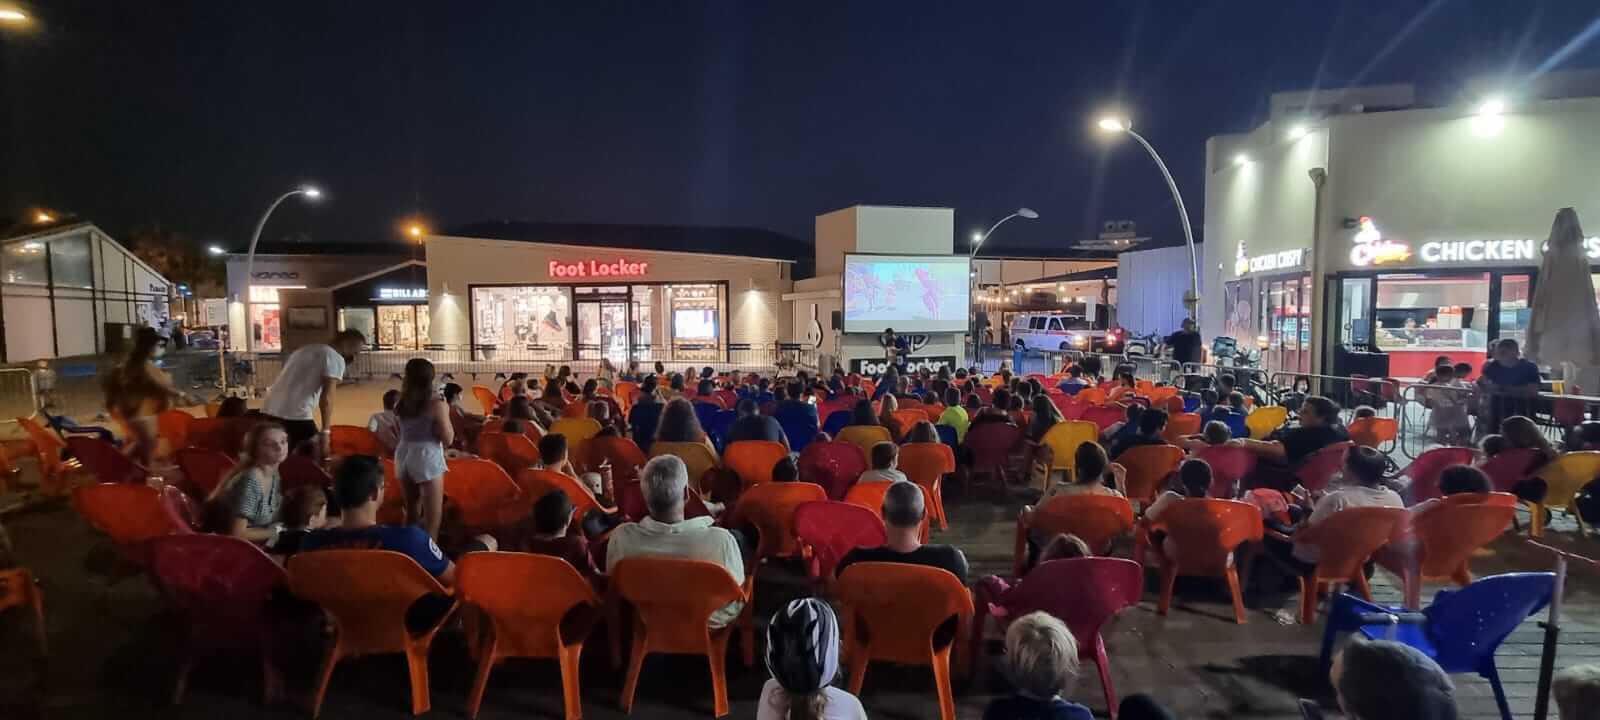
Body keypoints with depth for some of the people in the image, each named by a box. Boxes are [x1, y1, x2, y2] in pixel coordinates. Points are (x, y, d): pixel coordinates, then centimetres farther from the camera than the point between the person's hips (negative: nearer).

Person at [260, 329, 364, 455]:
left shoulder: (304, 350, 25)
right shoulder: (336, 359, -2)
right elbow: (326, 398, -12)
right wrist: (325, 433, -12)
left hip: (269, 411, 9)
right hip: (295, 415, -9)